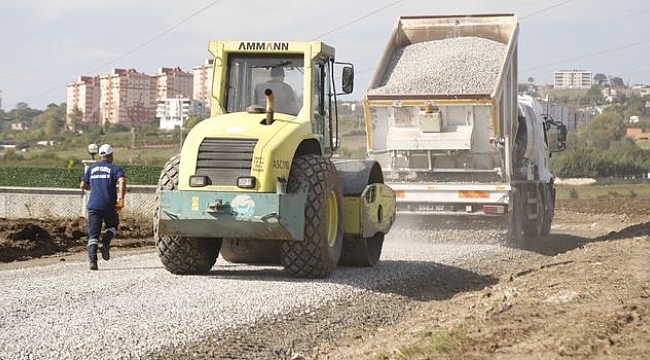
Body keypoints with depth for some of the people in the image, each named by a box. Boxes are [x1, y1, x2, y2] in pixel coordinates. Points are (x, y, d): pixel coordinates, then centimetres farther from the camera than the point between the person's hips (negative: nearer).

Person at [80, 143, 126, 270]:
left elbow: (83, 185, 17)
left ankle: (92, 259, -17)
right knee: (112, 226, 24)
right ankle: (106, 243, -4)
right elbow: (122, 181, -16)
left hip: (93, 205, 2)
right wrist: (121, 198, -18)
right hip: (109, 206, -2)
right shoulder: (115, 168, 3)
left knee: (93, 235, 1)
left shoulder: (91, 168, 15)